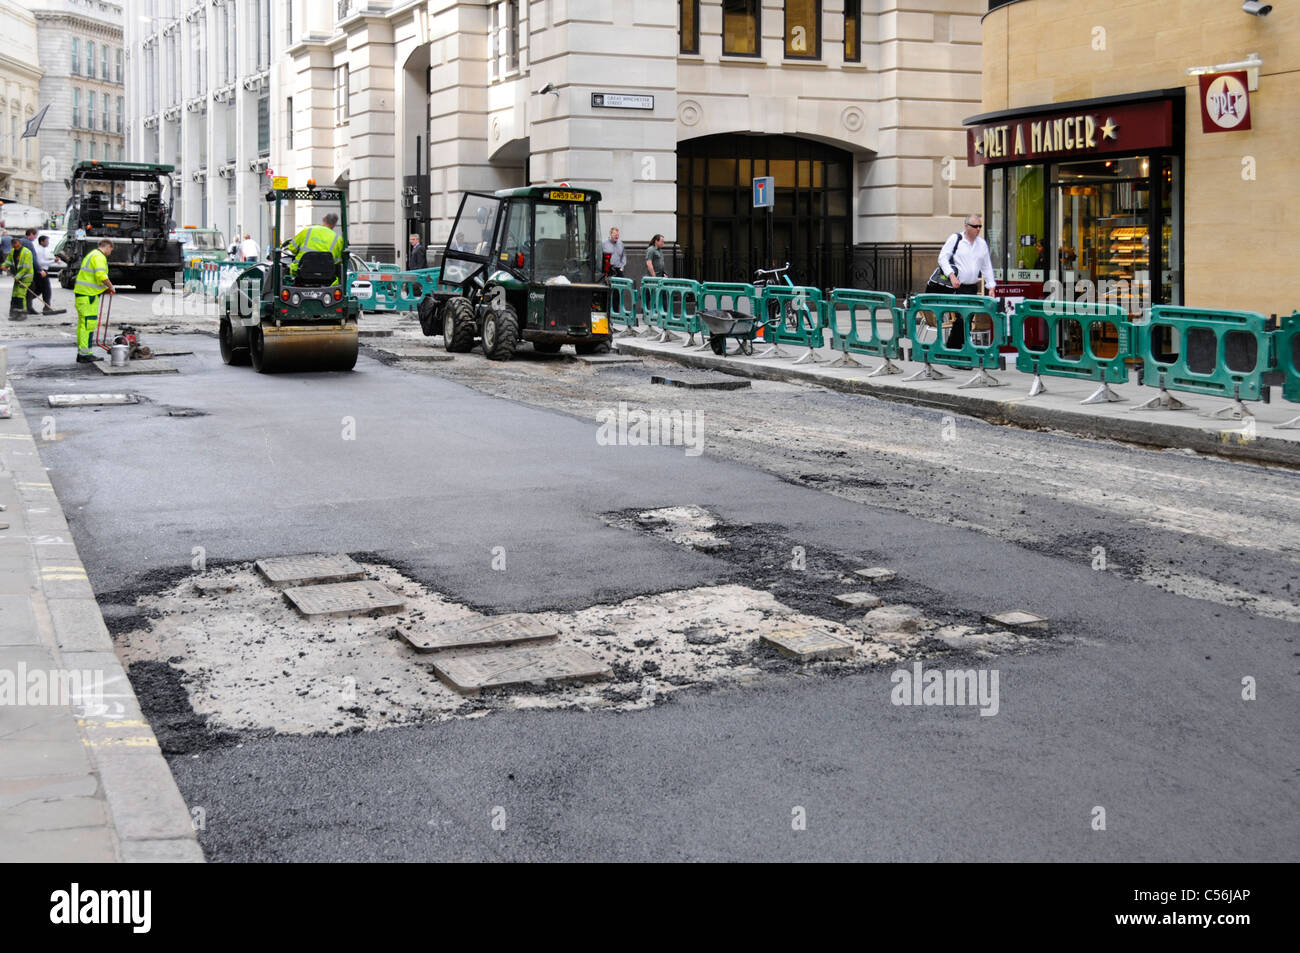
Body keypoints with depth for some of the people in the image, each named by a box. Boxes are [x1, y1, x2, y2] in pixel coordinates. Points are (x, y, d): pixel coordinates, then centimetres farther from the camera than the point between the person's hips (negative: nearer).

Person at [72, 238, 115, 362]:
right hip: (88, 295, -11)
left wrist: (104, 289, 21)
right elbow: (101, 276, -24)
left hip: (81, 292, 11)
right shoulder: (99, 257, -11)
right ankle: (85, 354, -11)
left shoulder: (91, 255, 22)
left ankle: (81, 353, 18)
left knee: (83, 323, 13)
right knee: (89, 323, -10)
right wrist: (111, 287, -9)